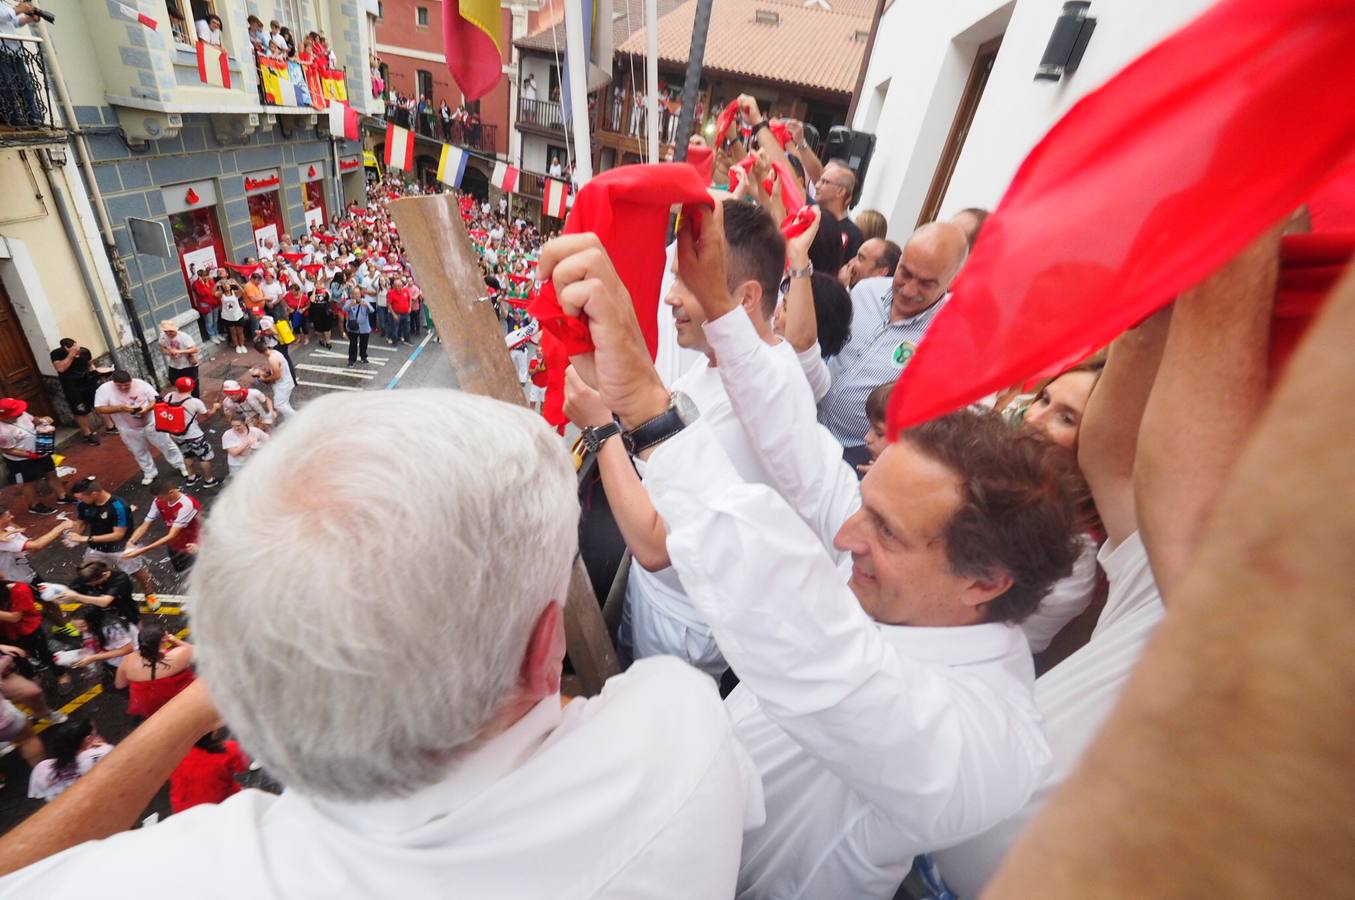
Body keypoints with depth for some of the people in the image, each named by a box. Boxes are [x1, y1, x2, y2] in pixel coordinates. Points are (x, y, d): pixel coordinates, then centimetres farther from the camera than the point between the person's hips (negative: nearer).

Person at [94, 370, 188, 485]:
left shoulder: (141, 384, -18)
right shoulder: (104, 389, -16)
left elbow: (156, 400, -11)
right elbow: (99, 409, -17)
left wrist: (147, 408, -31)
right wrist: (120, 408, -31)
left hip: (151, 423, -1)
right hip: (129, 429, 2)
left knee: (166, 445, 12)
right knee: (139, 452, 19)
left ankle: (180, 465, 30)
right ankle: (149, 473, 37)